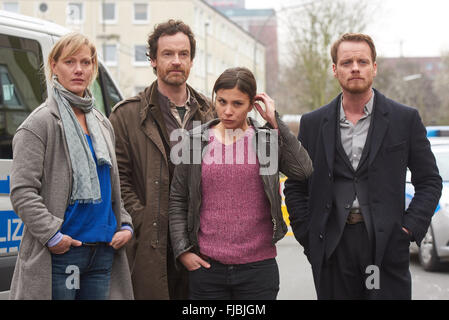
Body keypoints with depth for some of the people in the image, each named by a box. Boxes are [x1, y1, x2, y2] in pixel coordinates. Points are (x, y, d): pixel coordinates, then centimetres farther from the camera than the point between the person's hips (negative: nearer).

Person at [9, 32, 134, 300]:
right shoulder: (40, 123, -5)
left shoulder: (102, 124, 16)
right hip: (59, 256, -6)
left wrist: (125, 225, 9)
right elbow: (22, 191, -11)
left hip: (104, 253, 7)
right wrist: (52, 235, -18)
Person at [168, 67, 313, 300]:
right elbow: (177, 199, 9)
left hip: (258, 266, -1)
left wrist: (275, 122, -12)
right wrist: (182, 250, 1)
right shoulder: (196, 141, 4)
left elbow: (303, 170, -15)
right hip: (206, 265, 1)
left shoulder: (268, 139, 2)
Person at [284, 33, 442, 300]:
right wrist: (308, 236, 2)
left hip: (387, 247, -1)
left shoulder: (406, 119, 5)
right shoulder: (313, 124, 9)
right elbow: (295, 187, 13)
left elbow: (430, 181, 7)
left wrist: (410, 229, -4)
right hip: (332, 252, 1)